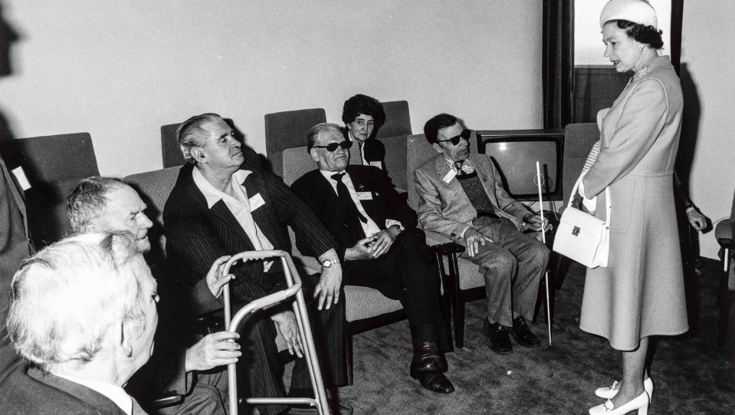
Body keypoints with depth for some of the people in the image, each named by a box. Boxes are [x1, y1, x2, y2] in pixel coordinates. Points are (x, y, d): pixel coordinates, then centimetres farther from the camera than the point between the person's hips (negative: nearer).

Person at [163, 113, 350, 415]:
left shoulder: (248, 165, -5)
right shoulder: (182, 209, -24)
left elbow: (293, 208, -1)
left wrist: (331, 261, -12)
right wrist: (278, 312, -32)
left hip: (273, 274, 7)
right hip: (222, 296, -6)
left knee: (328, 295, -8)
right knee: (253, 323, -33)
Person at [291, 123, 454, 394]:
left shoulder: (370, 176, 27)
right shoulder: (304, 188, 13)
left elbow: (404, 211, 17)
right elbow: (306, 243, 1)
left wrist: (392, 230, -8)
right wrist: (349, 253, -15)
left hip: (393, 244, 4)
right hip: (351, 260, -4)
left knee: (412, 245, -33)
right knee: (415, 272, -33)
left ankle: (427, 354, -36)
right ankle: (427, 353, -29)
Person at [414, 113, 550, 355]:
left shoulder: (483, 162, 24)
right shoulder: (426, 174, 7)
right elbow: (428, 217, -4)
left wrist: (528, 217, 8)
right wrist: (464, 230, -20)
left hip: (500, 223, 5)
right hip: (467, 231, -5)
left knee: (539, 252, -22)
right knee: (503, 261, -33)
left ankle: (517, 316, -5)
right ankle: (496, 324, -10)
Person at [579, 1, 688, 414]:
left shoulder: (653, 88, -22)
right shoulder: (652, 78, 11)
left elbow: (621, 152, -22)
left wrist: (589, 187, -8)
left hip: (634, 201, -10)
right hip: (632, 197, 10)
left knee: (629, 289, 1)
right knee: (635, 287, 17)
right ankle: (637, 377, 31)